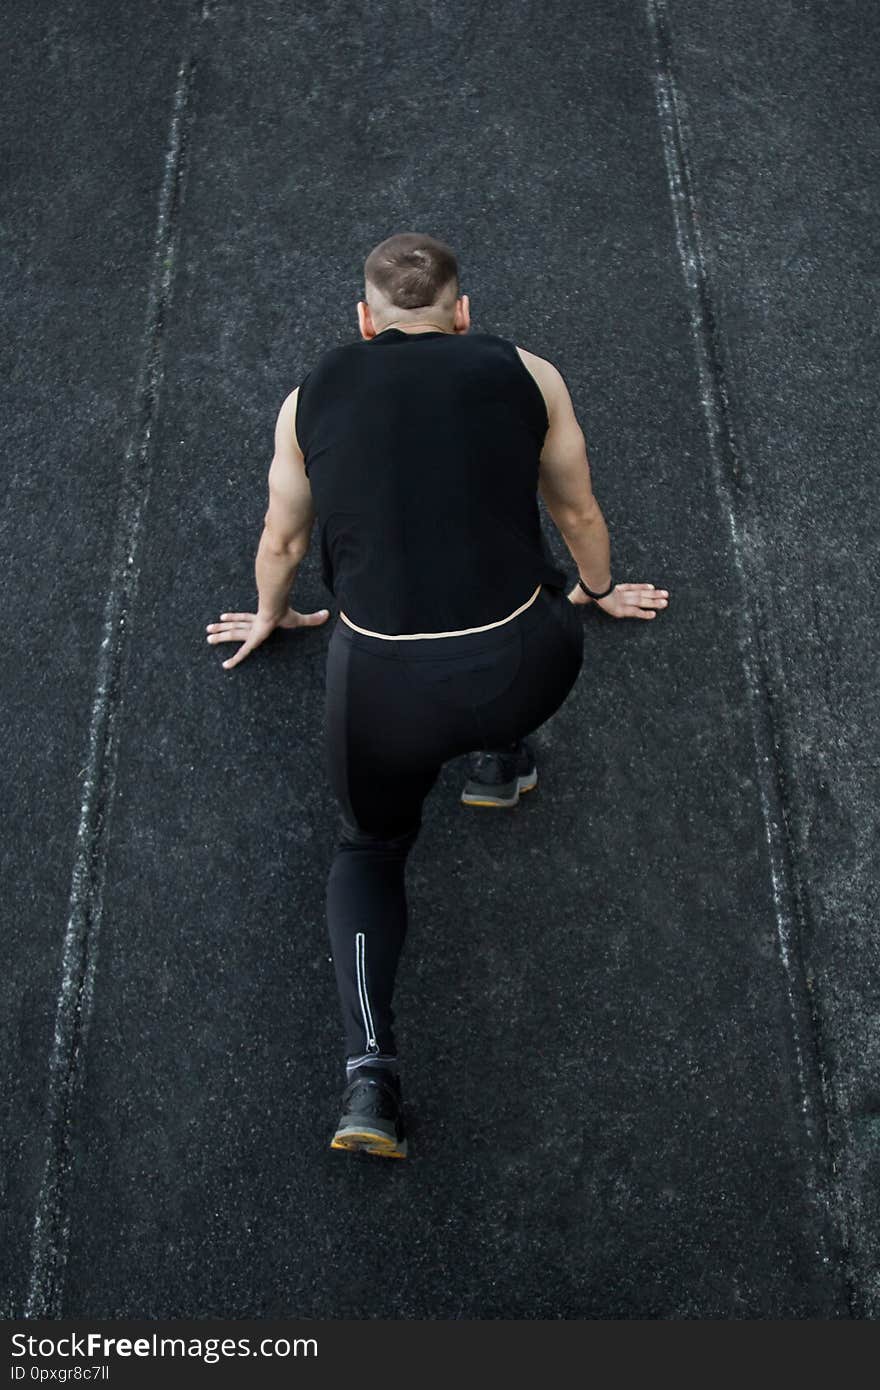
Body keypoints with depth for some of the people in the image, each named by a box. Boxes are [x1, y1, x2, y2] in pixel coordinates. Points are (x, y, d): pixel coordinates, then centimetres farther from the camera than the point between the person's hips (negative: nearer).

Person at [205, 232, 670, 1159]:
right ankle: (500, 760, 24)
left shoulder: (313, 395, 11)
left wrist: (270, 618, 47)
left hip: (382, 694, 0)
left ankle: (369, 1068, 8)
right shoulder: (528, 376, 8)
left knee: (369, 848, 27)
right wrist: (599, 591, 44)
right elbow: (578, 513, 24)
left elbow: (282, 541, 26)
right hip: (518, 677, 0)